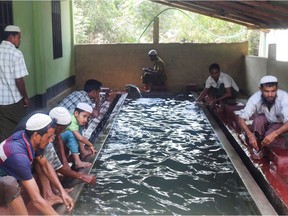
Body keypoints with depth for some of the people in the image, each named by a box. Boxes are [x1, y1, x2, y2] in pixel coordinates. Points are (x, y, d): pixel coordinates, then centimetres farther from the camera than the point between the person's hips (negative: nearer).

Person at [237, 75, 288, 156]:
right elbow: (241, 118, -30)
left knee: (269, 136, -34)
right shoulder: (255, 98, -28)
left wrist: (274, 134, -55)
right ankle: (258, 149, -15)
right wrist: (250, 135, -46)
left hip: (279, 124, -1)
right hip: (262, 123, 1)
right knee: (259, 119, -34)